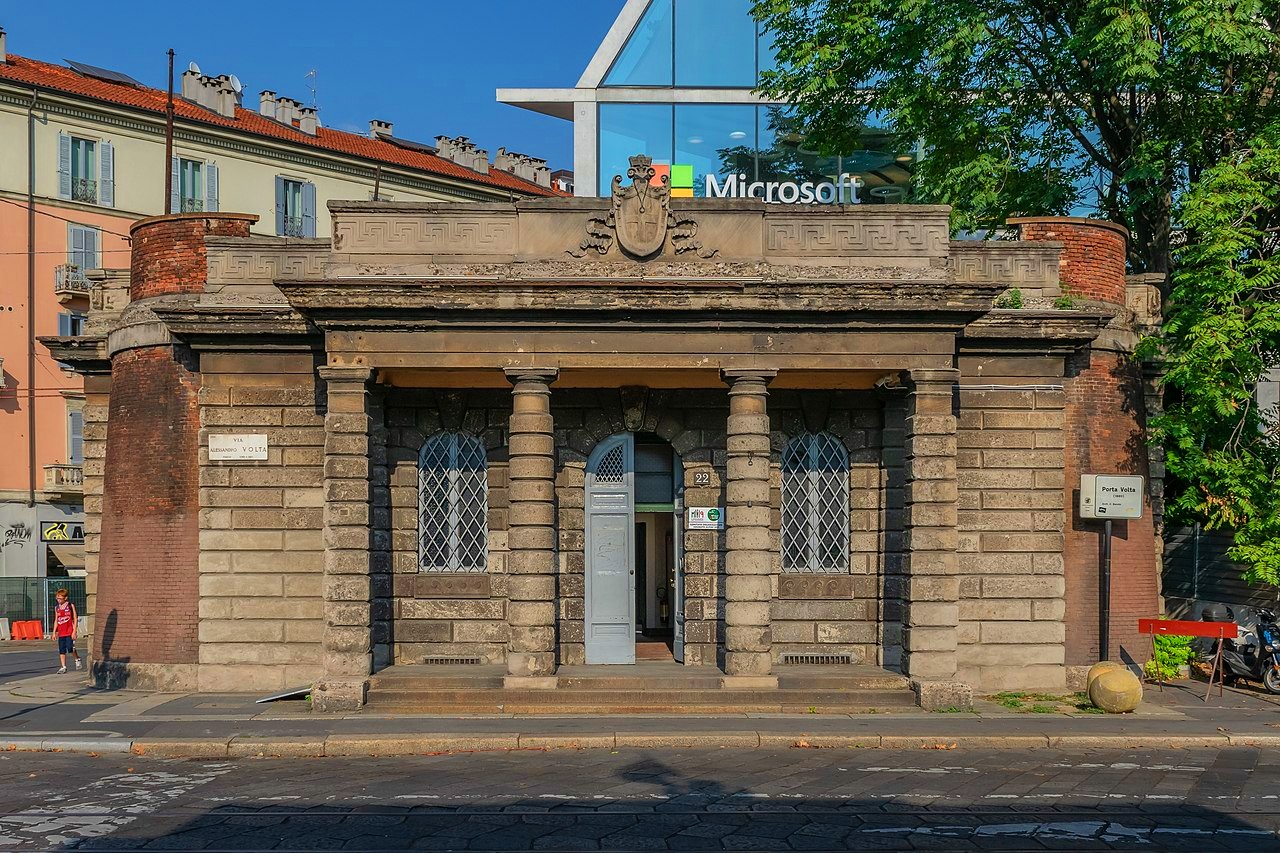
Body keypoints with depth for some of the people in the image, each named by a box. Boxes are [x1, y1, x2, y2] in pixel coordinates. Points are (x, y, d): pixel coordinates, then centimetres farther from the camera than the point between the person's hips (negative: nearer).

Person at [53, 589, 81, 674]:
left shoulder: (71, 606, -2)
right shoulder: (57, 608, 11)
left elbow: (75, 619, -2)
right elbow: (56, 621, 17)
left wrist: (74, 631, -9)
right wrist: (54, 632, 11)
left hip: (69, 632, -5)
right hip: (61, 633, 5)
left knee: (70, 648, -15)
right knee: (61, 650, 4)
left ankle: (77, 659, 10)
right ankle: (63, 667, 10)